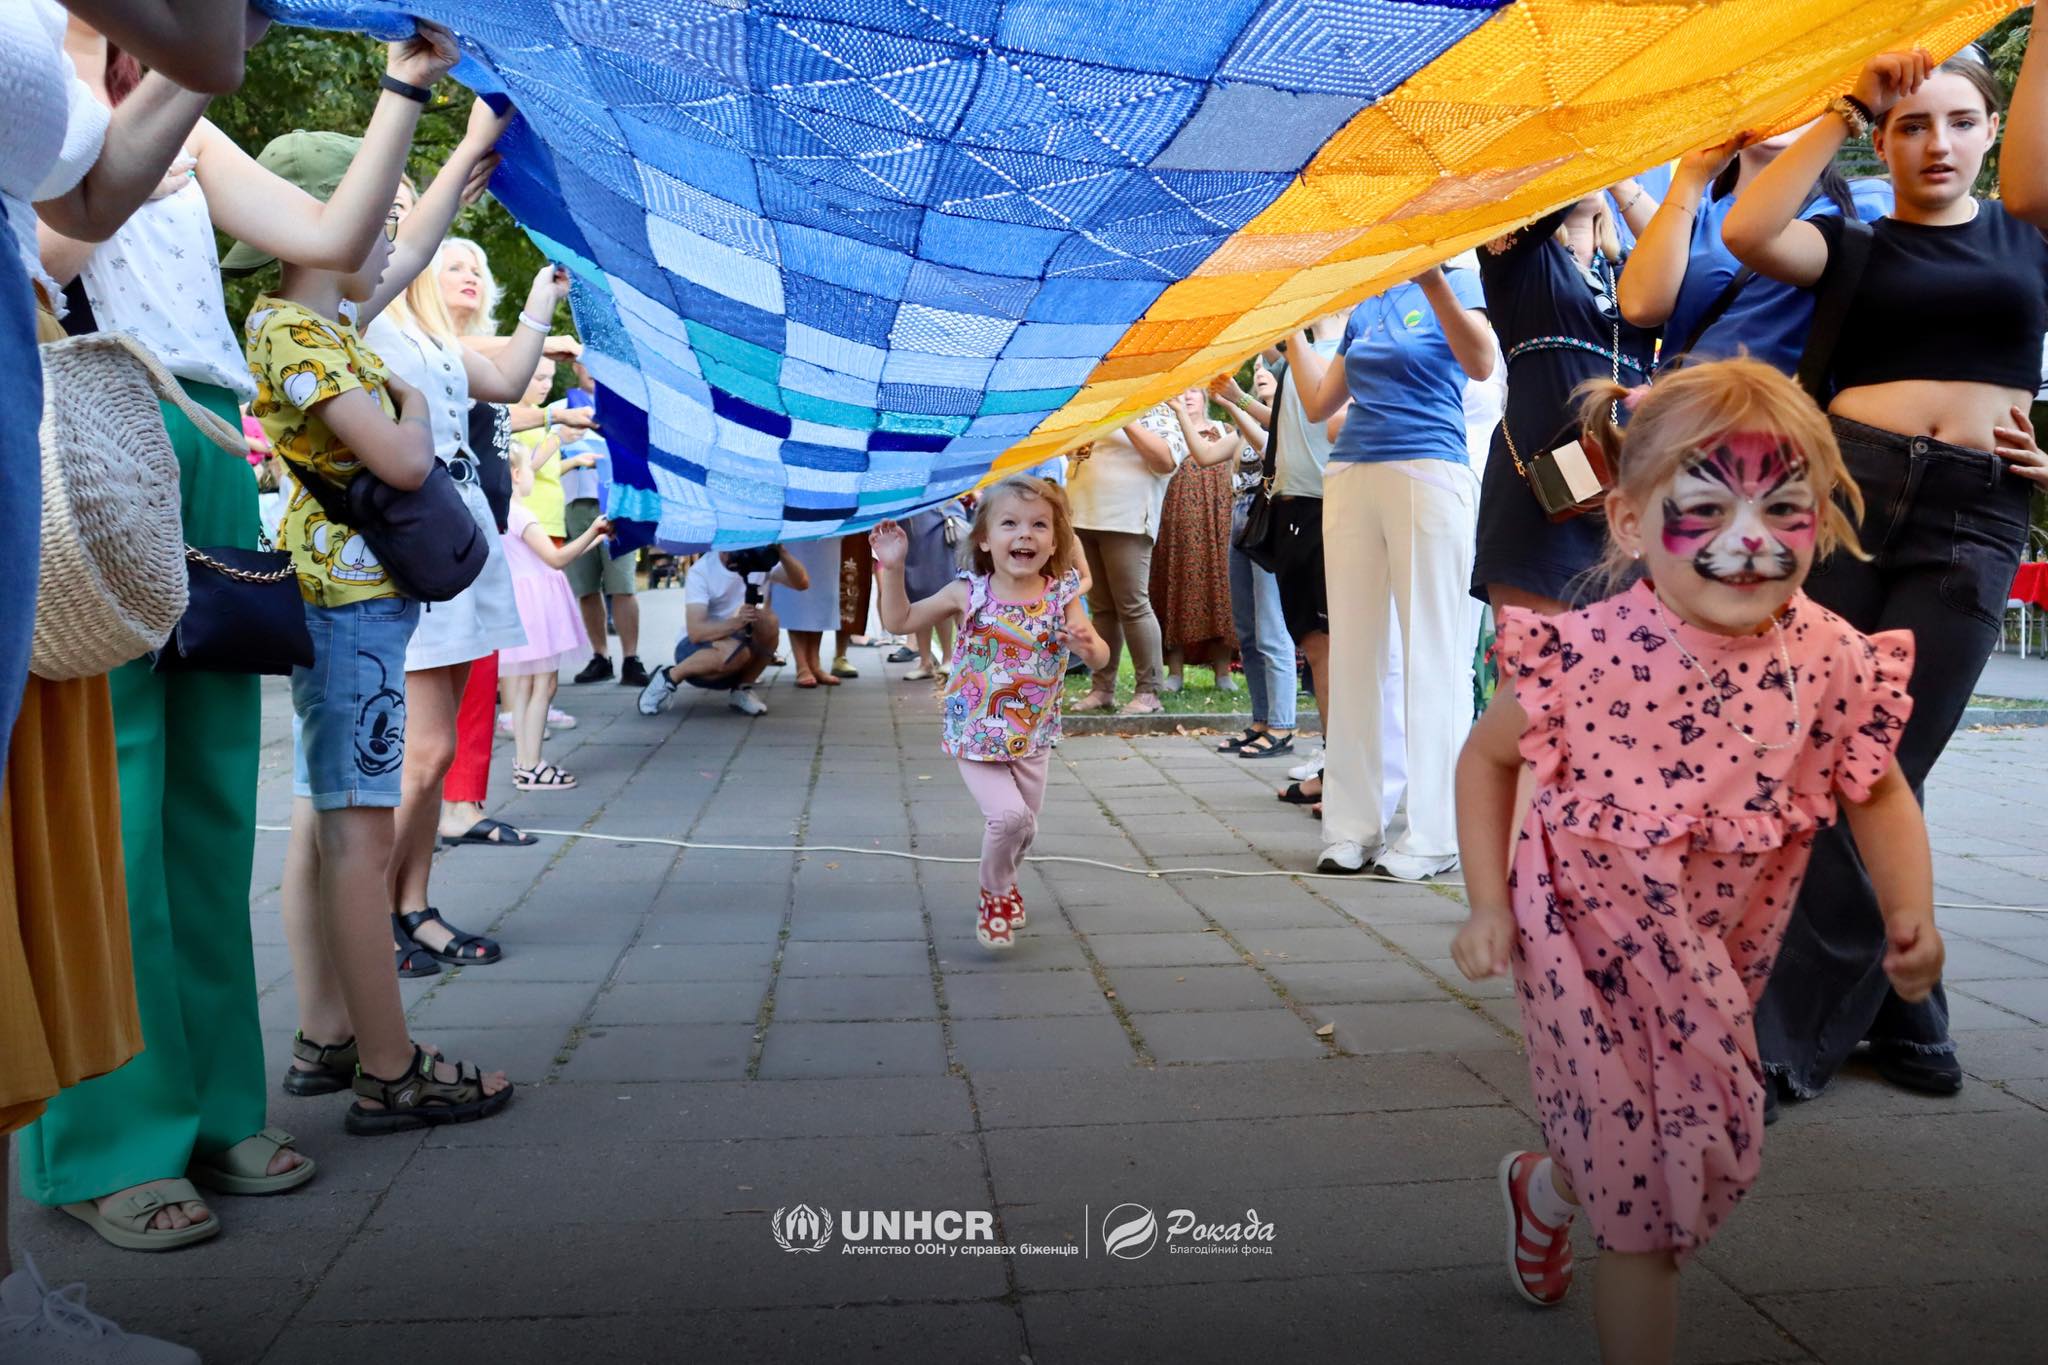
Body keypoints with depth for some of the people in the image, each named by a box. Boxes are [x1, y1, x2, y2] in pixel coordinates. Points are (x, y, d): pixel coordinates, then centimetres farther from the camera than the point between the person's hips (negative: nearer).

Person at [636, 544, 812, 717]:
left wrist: (782, 552, -38)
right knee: (734, 650, -38)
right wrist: (736, 622, -44)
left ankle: (742, 689, -6)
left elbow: (802, 583, -21)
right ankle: (669, 677, -11)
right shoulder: (700, 571, -18)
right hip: (695, 649, -4)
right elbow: (695, 632, -28)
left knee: (769, 622, -26)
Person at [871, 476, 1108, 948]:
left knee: (1024, 826, 14)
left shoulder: (1062, 596, -8)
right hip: (976, 735, -3)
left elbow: (1100, 659, -11)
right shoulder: (968, 593, -11)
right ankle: (995, 894, 10)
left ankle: (1003, 881, 47)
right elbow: (899, 620, -3)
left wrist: (1089, 645, -33)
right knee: (1009, 813, -19)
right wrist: (891, 567, -14)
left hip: (1033, 737, 3)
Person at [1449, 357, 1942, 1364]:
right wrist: (1488, 904, -9)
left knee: (1702, 1147, 20)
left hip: (1716, 961, 4)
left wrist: (1911, 911, -13)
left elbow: (1879, 791, 3)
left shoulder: (1833, 664, -15)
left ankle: (1544, 1185, 52)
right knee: (1648, 1206, 0)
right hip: (1585, 940, -4)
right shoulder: (1584, 652, -23)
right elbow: (1487, 756, -6)